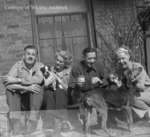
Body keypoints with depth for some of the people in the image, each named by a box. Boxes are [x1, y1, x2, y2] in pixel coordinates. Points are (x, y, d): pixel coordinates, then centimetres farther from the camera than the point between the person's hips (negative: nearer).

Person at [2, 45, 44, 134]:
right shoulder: (17, 65, -5)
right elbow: (7, 83, -20)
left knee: (37, 87, -29)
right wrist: (26, 87, -32)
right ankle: (16, 121, -27)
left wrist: (17, 80, -27)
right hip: (20, 95, 1)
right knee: (10, 89, -25)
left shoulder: (40, 66, -5)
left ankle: (32, 121, -29)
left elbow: (38, 79, -27)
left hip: (35, 96, -1)